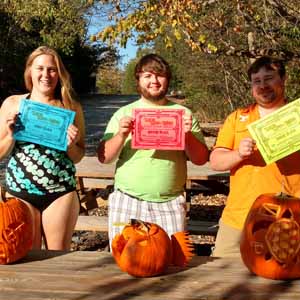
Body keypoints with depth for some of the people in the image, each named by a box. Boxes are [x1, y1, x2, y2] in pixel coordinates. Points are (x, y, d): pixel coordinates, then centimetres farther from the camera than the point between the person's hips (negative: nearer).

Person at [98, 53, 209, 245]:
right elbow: (104, 158, 3)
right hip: (127, 202, 0)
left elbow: (201, 159, 6)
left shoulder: (183, 114, 9)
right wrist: (121, 135, -13)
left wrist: (187, 135, -11)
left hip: (170, 204, 0)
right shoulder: (124, 113, 8)